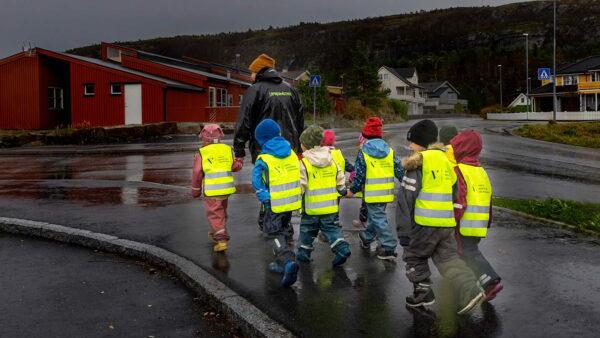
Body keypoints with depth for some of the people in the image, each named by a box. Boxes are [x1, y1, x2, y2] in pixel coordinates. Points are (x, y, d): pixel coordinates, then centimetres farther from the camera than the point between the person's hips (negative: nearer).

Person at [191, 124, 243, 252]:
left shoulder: (201, 153, -5)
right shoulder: (227, 149, 4)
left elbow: (197, 174, -2)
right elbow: (237, 166, 6)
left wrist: (195, 190, 10)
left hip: (211, 190, -4)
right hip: (227, 188, 4)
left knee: (214, 215, 2)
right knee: (221, 211, 21)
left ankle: (221, 240, -9)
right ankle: (216, 233, 37)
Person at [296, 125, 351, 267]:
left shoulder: (304, 163, -13)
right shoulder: (332, 160, 3)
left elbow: (300, 186, -16)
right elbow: (341, 182, 7)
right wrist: (343, 191, 24)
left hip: (311, 207, -3)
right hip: (331, 206, 4)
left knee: (307, 230, 14)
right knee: (332, 228, 12)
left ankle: (303, 253, 25)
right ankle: (342, 249, -3)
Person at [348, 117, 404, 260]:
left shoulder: (363, 153, -10)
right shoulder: (390, 151, 4)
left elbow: (359, 176, -8)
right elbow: (399, 171, 5)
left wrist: (352, 190, 5)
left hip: (372, 194, -6)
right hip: (387, 193, 6)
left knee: (378, 219, -2)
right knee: (374, 216, 22)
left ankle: (389, 247, -6)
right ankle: (366, 238, 40)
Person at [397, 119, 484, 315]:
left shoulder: (418, 162, -9)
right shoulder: (445, 160, 15)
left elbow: (407, 196, -11)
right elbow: (454, 192, 20)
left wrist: (405, 227, -7)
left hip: (425, 222, -6)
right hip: (447, 222, 7)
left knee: (415, 256, 13)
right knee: (448, 258, 11)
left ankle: (423, 292, 16)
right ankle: (470, 291, -2)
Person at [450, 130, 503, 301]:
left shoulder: (459, 171, -12)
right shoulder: (482, 172, 16)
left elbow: (458, 202, -20)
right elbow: (489, 202, 19)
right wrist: (487, 224, 25)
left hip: (465, 225, -8)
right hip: (480, 226, 8)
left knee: (470, 254, -3)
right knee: (468, 252, 18)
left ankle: (491, 282, -12)